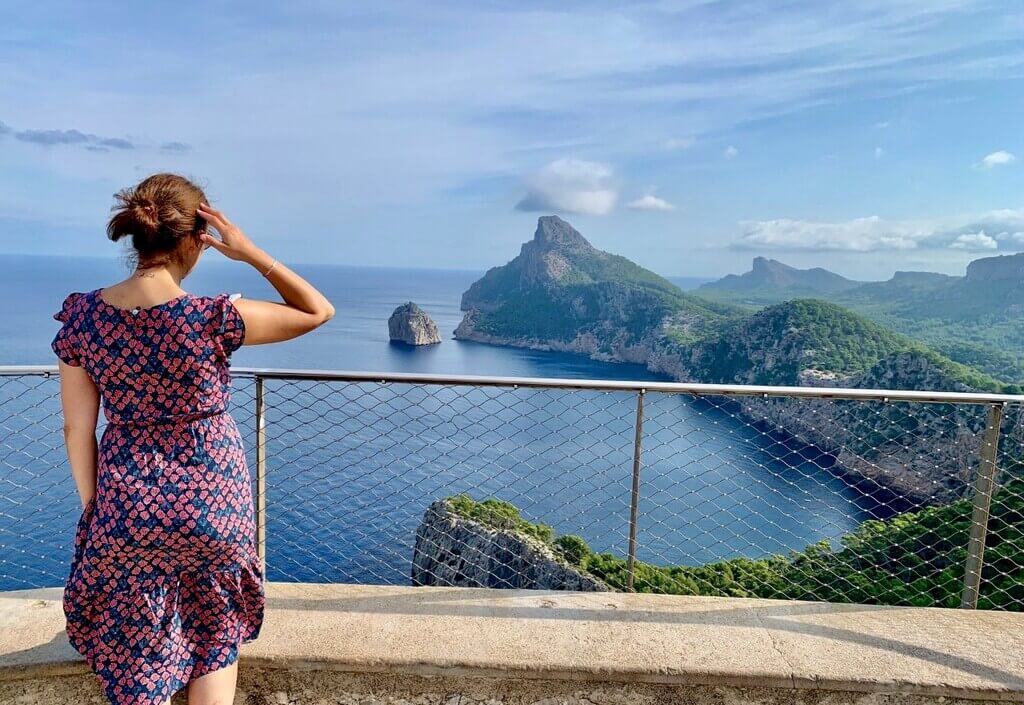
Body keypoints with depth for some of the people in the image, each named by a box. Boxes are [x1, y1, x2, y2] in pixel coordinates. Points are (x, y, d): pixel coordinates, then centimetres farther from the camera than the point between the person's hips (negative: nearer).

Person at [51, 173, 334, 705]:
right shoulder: (214, 319, -20)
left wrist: (94, 508, 11)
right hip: (212, 501, -2)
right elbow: (319, 310, -9)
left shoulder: (82, 315, -8)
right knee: (215, 645, 24)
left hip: (125, 508, 3)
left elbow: (77, 430, -1)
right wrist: (251, 254, -11)